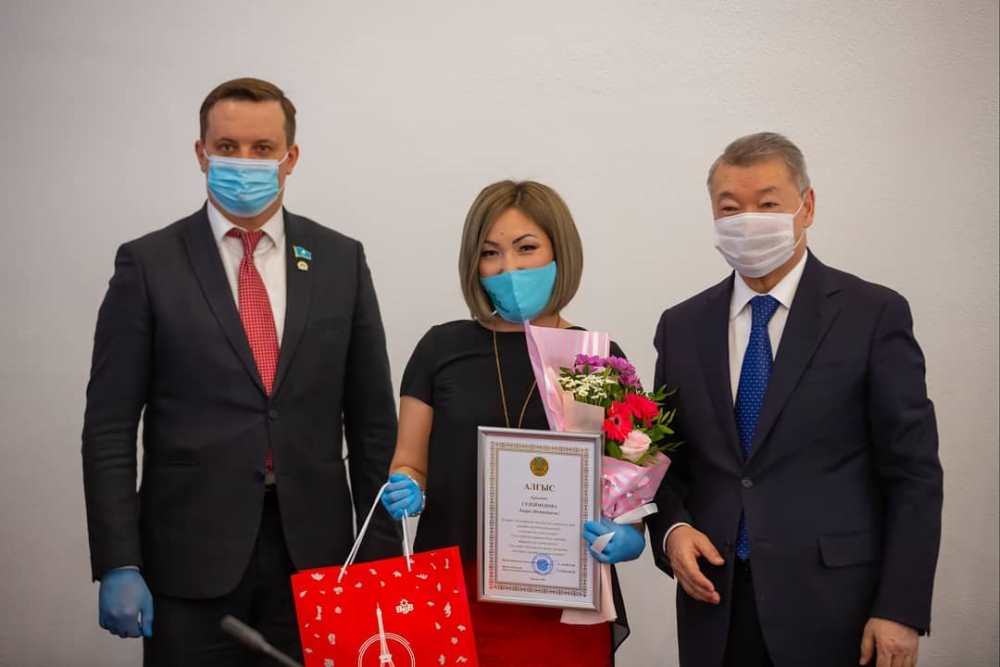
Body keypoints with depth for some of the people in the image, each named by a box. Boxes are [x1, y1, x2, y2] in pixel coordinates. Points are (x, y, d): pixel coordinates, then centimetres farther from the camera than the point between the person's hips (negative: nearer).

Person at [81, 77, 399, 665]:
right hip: (192, 554, -1)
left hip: (314, 549, 2)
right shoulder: (148, 264, -1)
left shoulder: (341, 260, 5)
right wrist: (118, 565, -8)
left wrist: (381, 552, 4)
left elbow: (371, 418, 6)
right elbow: (110, 426, -2)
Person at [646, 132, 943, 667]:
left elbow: (913, 472, -5)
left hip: (831, 605, -3)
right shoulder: (682, 327, 7)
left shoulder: (873, 314, -4)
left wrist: (901, 610, -10)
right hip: (714, 607, 3)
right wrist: (673, 529, -7)